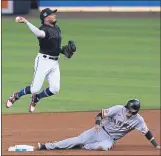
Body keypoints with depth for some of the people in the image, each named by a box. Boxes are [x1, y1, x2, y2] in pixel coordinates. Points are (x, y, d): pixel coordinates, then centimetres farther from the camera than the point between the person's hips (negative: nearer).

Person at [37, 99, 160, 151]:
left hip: (110, 139, 0)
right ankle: (48, 146, -12)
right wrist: (98, 123, -32)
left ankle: (84, 147, -15)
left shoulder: (138, 120, -11)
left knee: (105, 146, -38)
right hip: (101, 130, 0)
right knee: (79, 139, -15)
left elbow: (146, 132, -6)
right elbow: (103, 113, -14)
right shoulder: (119, 109, -16)